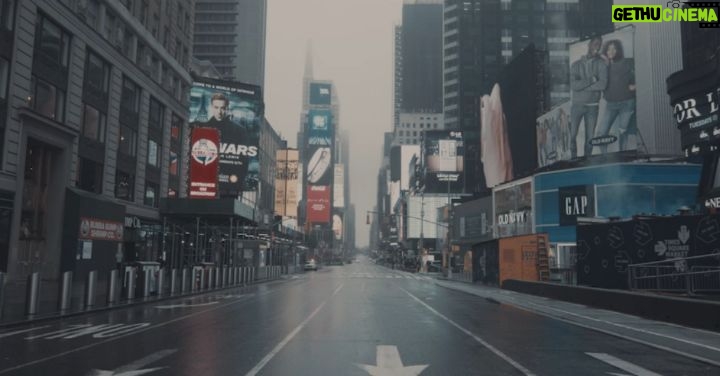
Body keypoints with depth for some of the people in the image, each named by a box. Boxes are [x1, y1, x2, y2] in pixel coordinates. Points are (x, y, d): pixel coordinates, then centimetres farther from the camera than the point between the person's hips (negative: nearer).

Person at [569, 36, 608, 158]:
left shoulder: (601, 63, 2)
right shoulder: (577, 64, 3)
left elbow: (603, 84, -12)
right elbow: (573, 85, -10)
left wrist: (582, 85, -10)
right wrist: (591, 80, -13)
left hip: (592, 106, 0)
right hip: (577, 105, 0)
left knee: (590, 136, 4)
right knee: (572, 135, -2)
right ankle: (573, 159, 11)